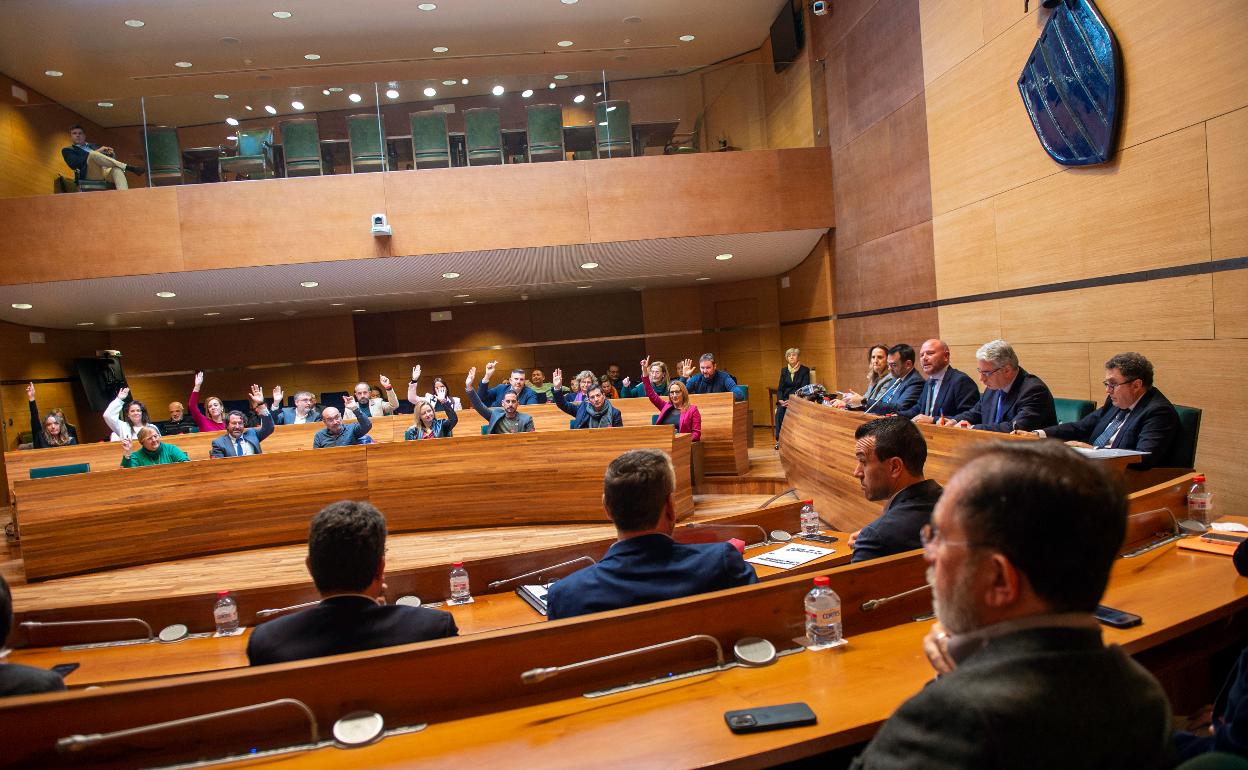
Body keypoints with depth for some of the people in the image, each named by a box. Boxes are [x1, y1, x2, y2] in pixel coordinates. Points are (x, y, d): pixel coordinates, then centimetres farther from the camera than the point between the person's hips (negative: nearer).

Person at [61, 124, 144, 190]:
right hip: (89, 174, -3)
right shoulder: (67, 150, 22)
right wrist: (96, 152, -4)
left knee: (117, 169, -34)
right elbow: (74, 163, 1)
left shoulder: (94, 146, 35)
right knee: (93, 154, -33)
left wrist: (112, 154, 1)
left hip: (106, 171, 3)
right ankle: (128, 167, -33)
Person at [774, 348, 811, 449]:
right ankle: (779, 439, -28)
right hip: (785, 399, 3)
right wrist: (780, 400, -10)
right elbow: (780, 388, 11)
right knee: (779, 411, -28)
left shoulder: (805, 370, 2)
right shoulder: (784, 370, 15)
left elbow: (804, 389, -6)